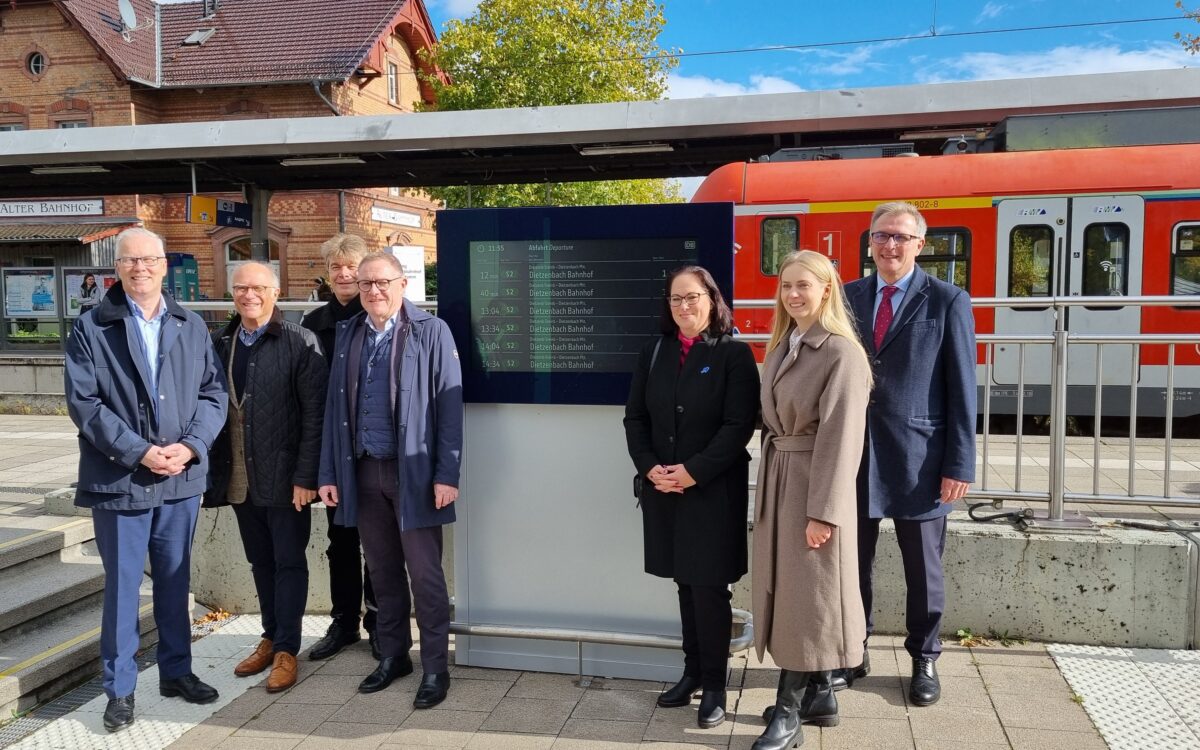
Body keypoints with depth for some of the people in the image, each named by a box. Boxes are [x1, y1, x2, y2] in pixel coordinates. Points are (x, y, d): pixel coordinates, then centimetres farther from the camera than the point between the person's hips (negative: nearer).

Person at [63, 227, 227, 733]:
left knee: (175, 582, 14)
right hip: (119, 481, -3)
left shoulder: (192, 327, 8)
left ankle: (176, 672, 29)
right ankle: (119, 689, 18)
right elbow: (83, 402, -8)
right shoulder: (90, 329, -1)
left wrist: (190, 446, -11)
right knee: (122, 587, 5)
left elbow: (213, 392, 4)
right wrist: (140, 452, -16)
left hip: (183, 478, 3)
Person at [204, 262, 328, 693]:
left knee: (289, 563, 5)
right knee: (260, 563, 16)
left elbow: (315, 415, -12)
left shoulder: (300, 343, -9)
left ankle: (286, 649, 15)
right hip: (239, 478, 5)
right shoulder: (220, 344, 7)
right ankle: (271, 637, 30)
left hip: (284, 477, -5)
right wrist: (214, 472, 3)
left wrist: (305, 476, -16)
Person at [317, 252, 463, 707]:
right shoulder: (347, 334, 10)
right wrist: (329, 473, 6)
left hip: (413, 471, -4)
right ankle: (393, 655, 30)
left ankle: (436, 668, 14)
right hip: (363, 470, 5)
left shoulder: (430, 332, -5)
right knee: (383, 571, 15)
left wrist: (446, 474, -14)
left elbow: (448, 405, -9)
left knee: (424, 573, 2)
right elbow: (335, 406, 10)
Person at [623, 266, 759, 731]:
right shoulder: (654, 353, 9)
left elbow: (739, 425, -12)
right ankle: (693, 670, 26)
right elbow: (635, 417, 8)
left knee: (709, 586, 0)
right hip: (663, 490, 5)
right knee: (686, 584, 13)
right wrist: (650, 468, -7)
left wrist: (693, 471, -18)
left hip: (714, 491, -4)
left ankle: (714, 683, 13)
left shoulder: (734, 354, -6)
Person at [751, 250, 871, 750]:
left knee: (808, 592, 0)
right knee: (787, 589, 14)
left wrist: (823, 511, -20)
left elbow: (840, 436, -18)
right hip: (777, 479, 8)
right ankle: (820, 695, 28)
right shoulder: (781, 347, 12)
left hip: (815, 482, -8)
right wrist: (770, 481, 10)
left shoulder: (841, 352, -14)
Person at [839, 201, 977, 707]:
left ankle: (924, 660, 30)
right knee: (852, 562, 13)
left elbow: (961, 390, -5)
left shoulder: (947, 302, -3)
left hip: (918, 459, -2)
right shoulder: (849, 297, 6)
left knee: (923, 569, 11)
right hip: (854, 455, 3)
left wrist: (959, 465, -9)